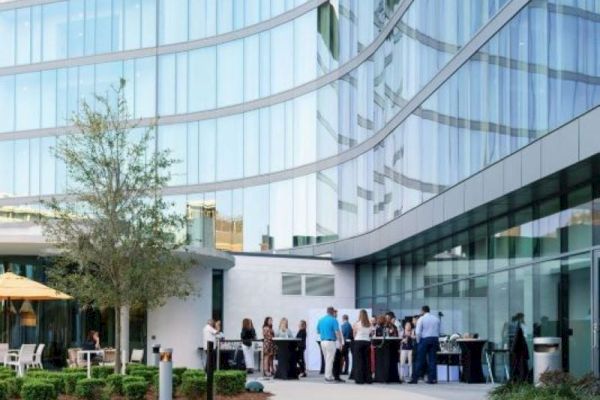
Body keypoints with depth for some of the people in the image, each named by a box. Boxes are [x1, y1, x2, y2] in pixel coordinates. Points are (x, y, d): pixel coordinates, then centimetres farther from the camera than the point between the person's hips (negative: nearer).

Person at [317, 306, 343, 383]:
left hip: (323, 341, 6)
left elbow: (318, 331, 16)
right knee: (330, 360, -1)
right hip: (330, 341, -6)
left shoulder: (321, 320, 10)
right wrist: (340, 342, -9)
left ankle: (328, 375, 18)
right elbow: (337, 332, -14)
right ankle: (328, 377, 1)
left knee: (327, 359, 16)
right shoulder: (333, 320, -9)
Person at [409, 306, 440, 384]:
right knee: (432, 360, 7)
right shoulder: (436, 319, 10)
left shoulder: (421, 319, -3)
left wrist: (418, 341, 3)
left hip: (424, 339, -4)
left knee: (420, 360, -1)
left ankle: (415, 378, -2)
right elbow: (438, 331, 6)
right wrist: (436, 340, 10)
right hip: (435, 339, 4)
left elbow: (418, 332, -8)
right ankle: (432, 378, 3)